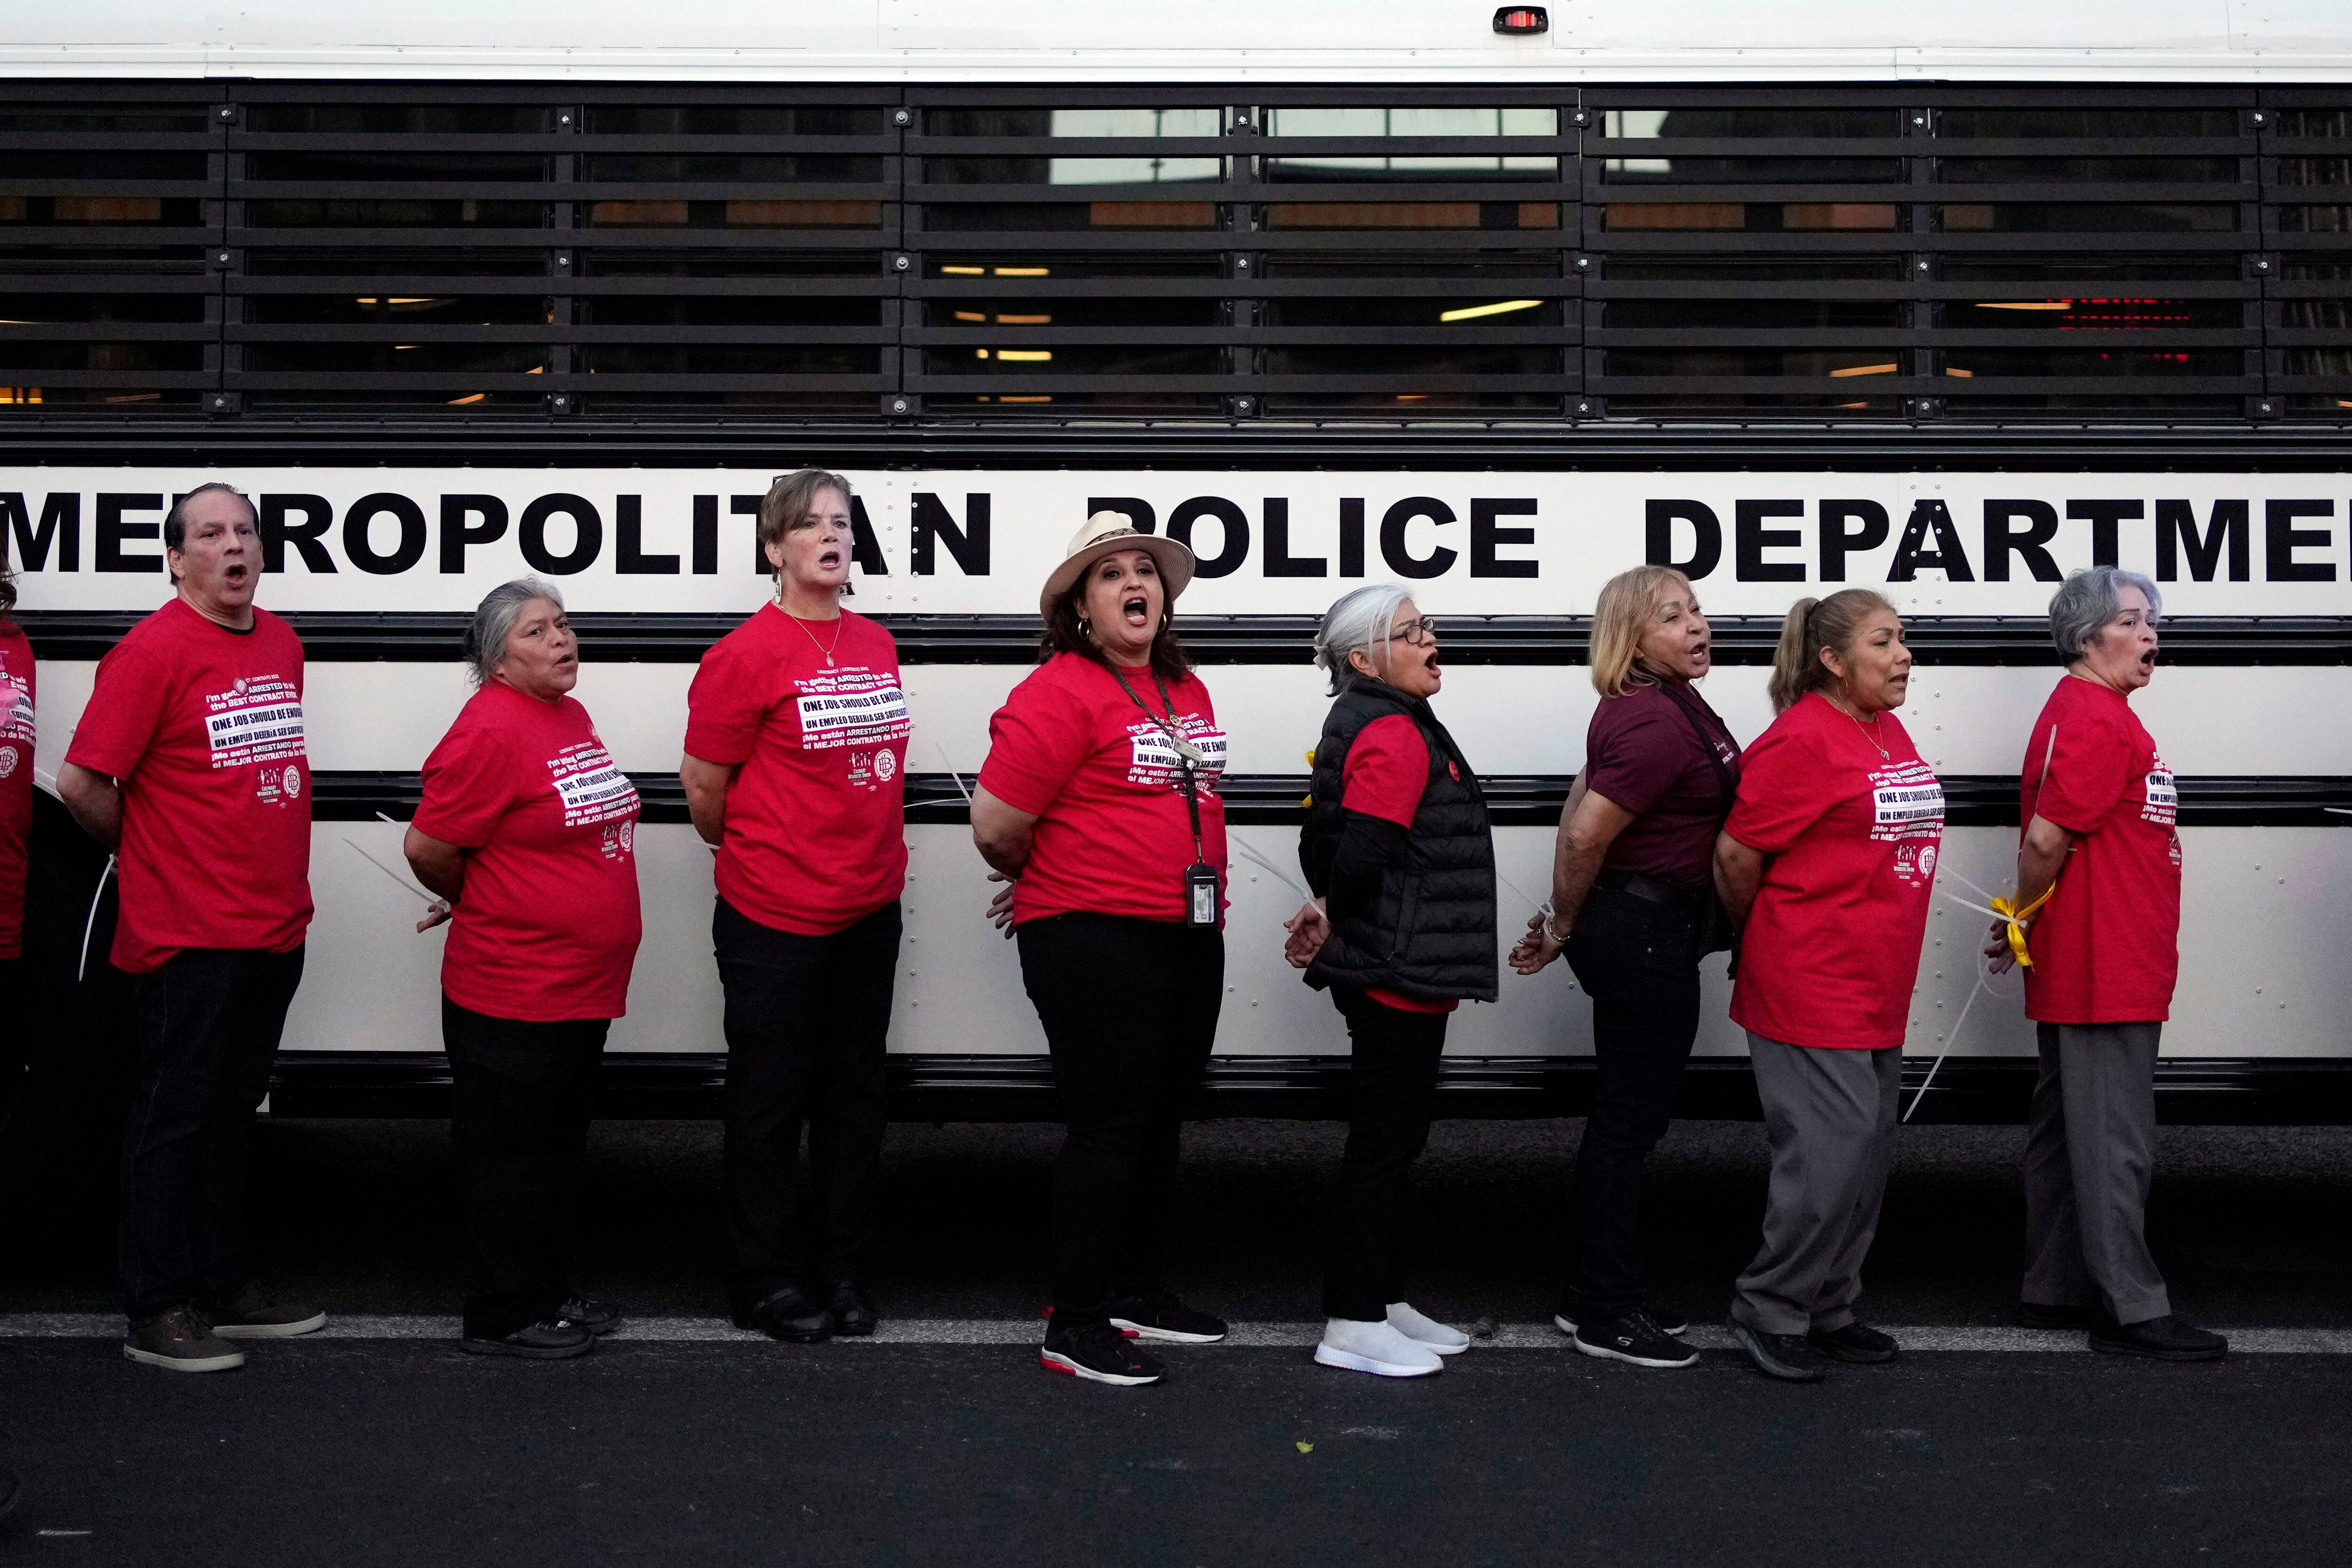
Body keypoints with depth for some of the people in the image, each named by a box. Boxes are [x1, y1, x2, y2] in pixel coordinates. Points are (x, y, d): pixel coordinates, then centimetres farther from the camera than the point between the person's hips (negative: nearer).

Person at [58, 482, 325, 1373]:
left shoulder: (282, 644, 10)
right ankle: (158, 1312, 11)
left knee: (229, 1113, 16)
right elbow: (81, 782, -14)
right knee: (174, 1118, 2)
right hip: (187, 934, -7)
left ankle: (222, 1287, 27)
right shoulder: (153, 650, -13)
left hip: (275, 927, 7)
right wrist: (145, 851, 1)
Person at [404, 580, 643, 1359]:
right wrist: (474, 902, 2)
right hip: (512, 994, -9)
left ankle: (549, 1295, 31)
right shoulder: (489, 731, -17)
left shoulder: (572, 717, 10)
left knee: (559, 1149, 18)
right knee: (511, 1156, 3)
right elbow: (429, 847, -16)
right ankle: (503, 1318, 14)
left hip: (580, 987, 9)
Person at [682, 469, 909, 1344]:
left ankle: (842, 1270, 26)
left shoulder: (876, 645, 8)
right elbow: (704, 784, -6)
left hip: (869, 908, 6)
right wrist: (753, 858, 8)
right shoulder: (749, 654, -12)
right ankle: (765, 1284, 17)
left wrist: (874, 862, 15)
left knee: (855, 1093, 13)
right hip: (775, 919, -6)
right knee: (771, 1100, 5)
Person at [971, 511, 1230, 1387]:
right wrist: (1052, 884, 6)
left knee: (1161, 1120, 16)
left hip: (1191, 937, 8)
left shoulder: (1186, 690, 12)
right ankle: (1074, 1328, 5)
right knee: (1109, 1126, -4)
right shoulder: (1060, 693, -13)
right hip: (1096, 943, -8)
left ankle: (1134, 1291, 32)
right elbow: (997, 828, -15)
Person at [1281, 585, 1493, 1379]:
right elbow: (1362, 854, -25)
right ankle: (1353, 1324, 4)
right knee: (1383, 1142, -4)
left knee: (1393, 1137, 16)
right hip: (1397, 973, -10)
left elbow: (1332, 845, 18)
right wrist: (1340, 925, -8)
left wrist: (1336, 925, 10)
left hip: (1395, 974, 10)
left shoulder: (1380, 725, 16)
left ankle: (1384, 1301, 26)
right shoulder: (1393, 734, -17)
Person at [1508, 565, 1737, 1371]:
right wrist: (1566, 926, -9)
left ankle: (1596, 1294, 27)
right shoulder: (1661, 723, -21)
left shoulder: (1654, 705, 11)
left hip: (1628, 926, 11)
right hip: (1647, 933, -11)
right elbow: (1585, 835, -25)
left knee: (1624, 1114, 17)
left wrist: (1565, 921, 16)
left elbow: (1580, 806, 17)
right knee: (1629, 1120, -2)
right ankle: (1606, 1314, 8)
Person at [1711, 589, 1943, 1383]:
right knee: (1829, 1154, -8)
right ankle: (1770, 1310, 8)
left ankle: (1828, 1309, 27)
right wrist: (1763, 935, 3)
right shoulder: (1802, 740, -15)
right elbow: (1736, 854, -13)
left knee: (1868, 1154, 14)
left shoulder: (1889, 733, 12)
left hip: (1876, 988, 9)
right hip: (1810, 984, -9)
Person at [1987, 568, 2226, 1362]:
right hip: (2104, 969, -11)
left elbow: (2048, 838, 19)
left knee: (2065, 1132, 15)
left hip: (2080, 969, 11)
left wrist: (2025, 925, 16)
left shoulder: (2084, 712, 17)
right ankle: (2132, 1310, 2)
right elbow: (2047, 837, -21)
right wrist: (2022, 921, -6)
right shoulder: (2096, 720, -17)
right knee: (2114, 1144, -4)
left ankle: (2053, 1291, 23)